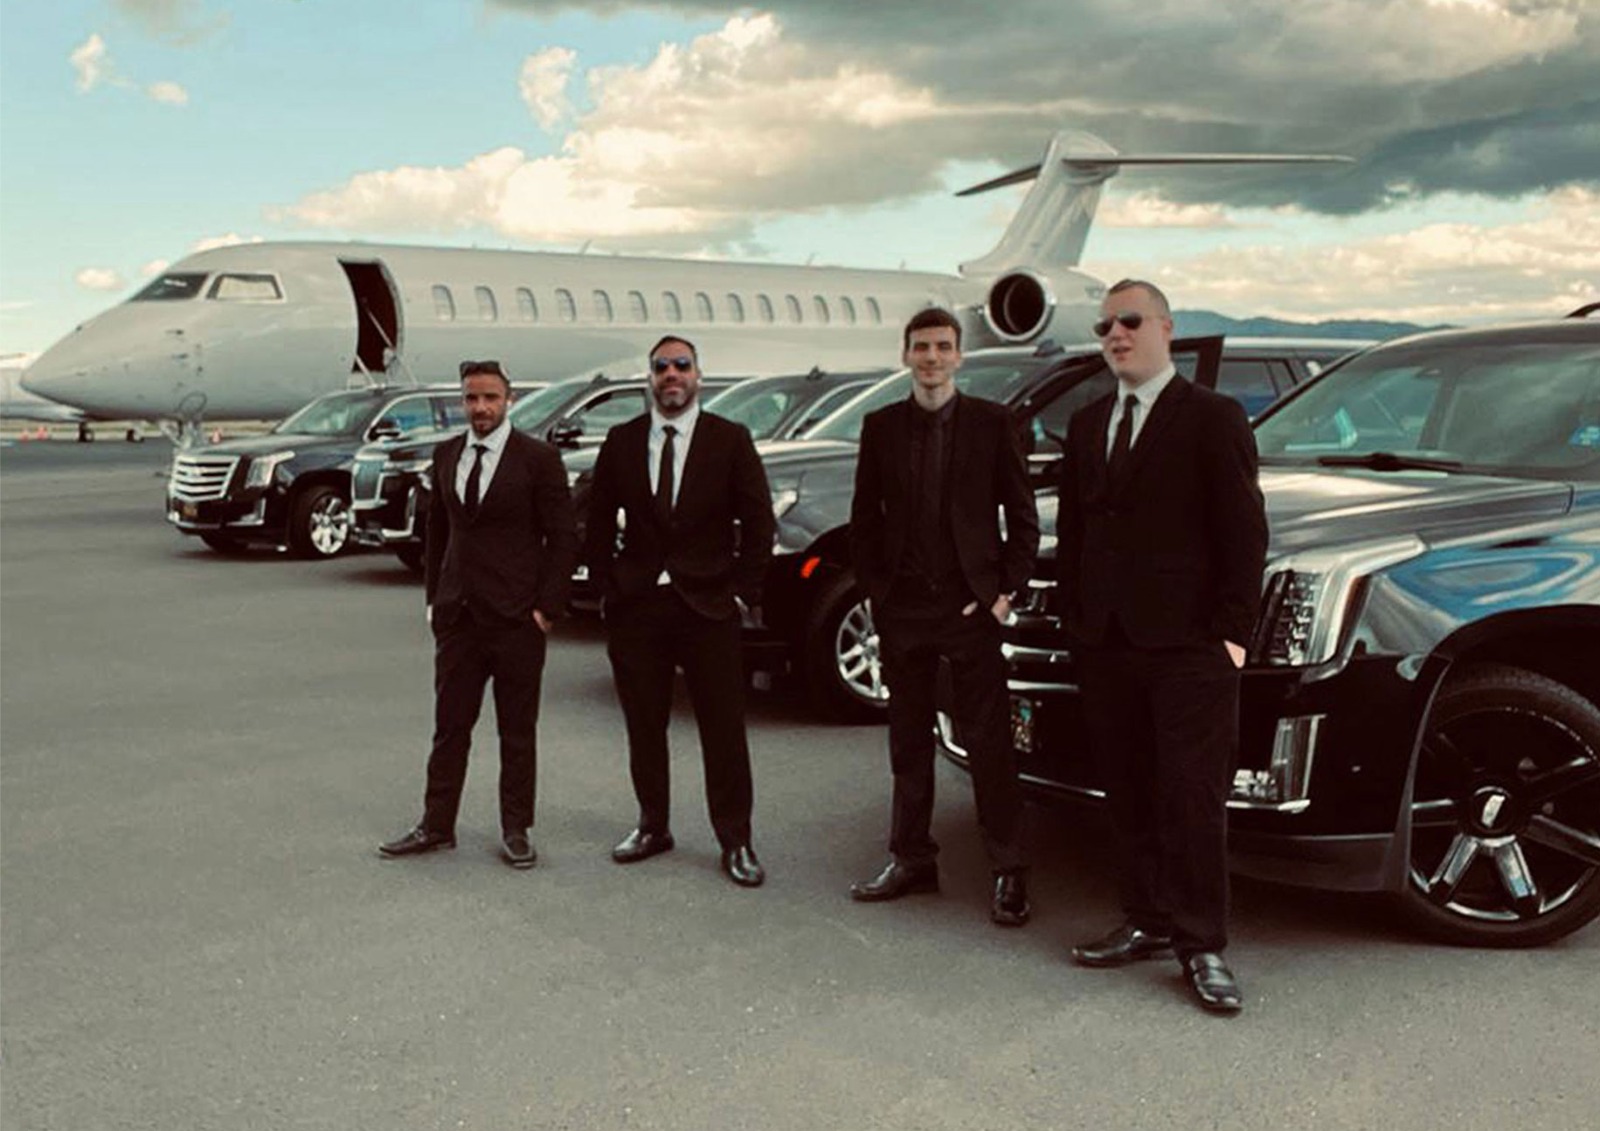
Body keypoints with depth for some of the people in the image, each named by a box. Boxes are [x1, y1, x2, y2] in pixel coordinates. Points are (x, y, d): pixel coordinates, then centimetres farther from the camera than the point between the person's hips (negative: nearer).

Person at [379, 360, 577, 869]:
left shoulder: (538, 459, -6)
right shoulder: (446, 455, 9)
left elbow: (562, 537, -6)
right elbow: (437, 529, 17)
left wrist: (547, 607, -10)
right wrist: (434, 597, 11)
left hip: (516, 618, -4)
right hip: (457, 616, 4)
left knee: (518, 732, 7)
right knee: (449, 727, 9)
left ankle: (516, 830, 18)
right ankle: (437, 826, 19)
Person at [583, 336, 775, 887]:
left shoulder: (731, 440, 1)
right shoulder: (621, 442, 7)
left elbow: (758, 524, 1)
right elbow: (599, 523, 11)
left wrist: (743, 594, -4)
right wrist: (605, 589, 4)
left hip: (708, 607, -2)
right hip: (635, 608, 2)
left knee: (724, 730, 0)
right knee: (644, 727, 11)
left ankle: (735, 842, 11)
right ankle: (652, 826, 26)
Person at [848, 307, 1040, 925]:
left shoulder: (992, 423, 1)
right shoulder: (880, 426, 7)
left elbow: (1022, 516, 2)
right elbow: (864, 518, 11)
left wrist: (1005, 590, -5)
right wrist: (875, 589, 2)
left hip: (971, 603, -3)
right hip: (902, 607, 3)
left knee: (988, 741, 0)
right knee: (908, 739, 11)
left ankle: (1008, 871, 8)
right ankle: (910, 859, 23)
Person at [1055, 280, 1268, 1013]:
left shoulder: (1213, 419, -2)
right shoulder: (1086, 426, 15)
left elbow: (1244, 532, -6)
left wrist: (1231, 632, -10)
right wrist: (1075, 618, 9)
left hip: (1188, 647, -6)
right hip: (1105, 646, 6)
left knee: (1194, 799, -2)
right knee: (1129, 795, 11)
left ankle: (1202, 945, 7)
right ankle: (1147, 924, 23)